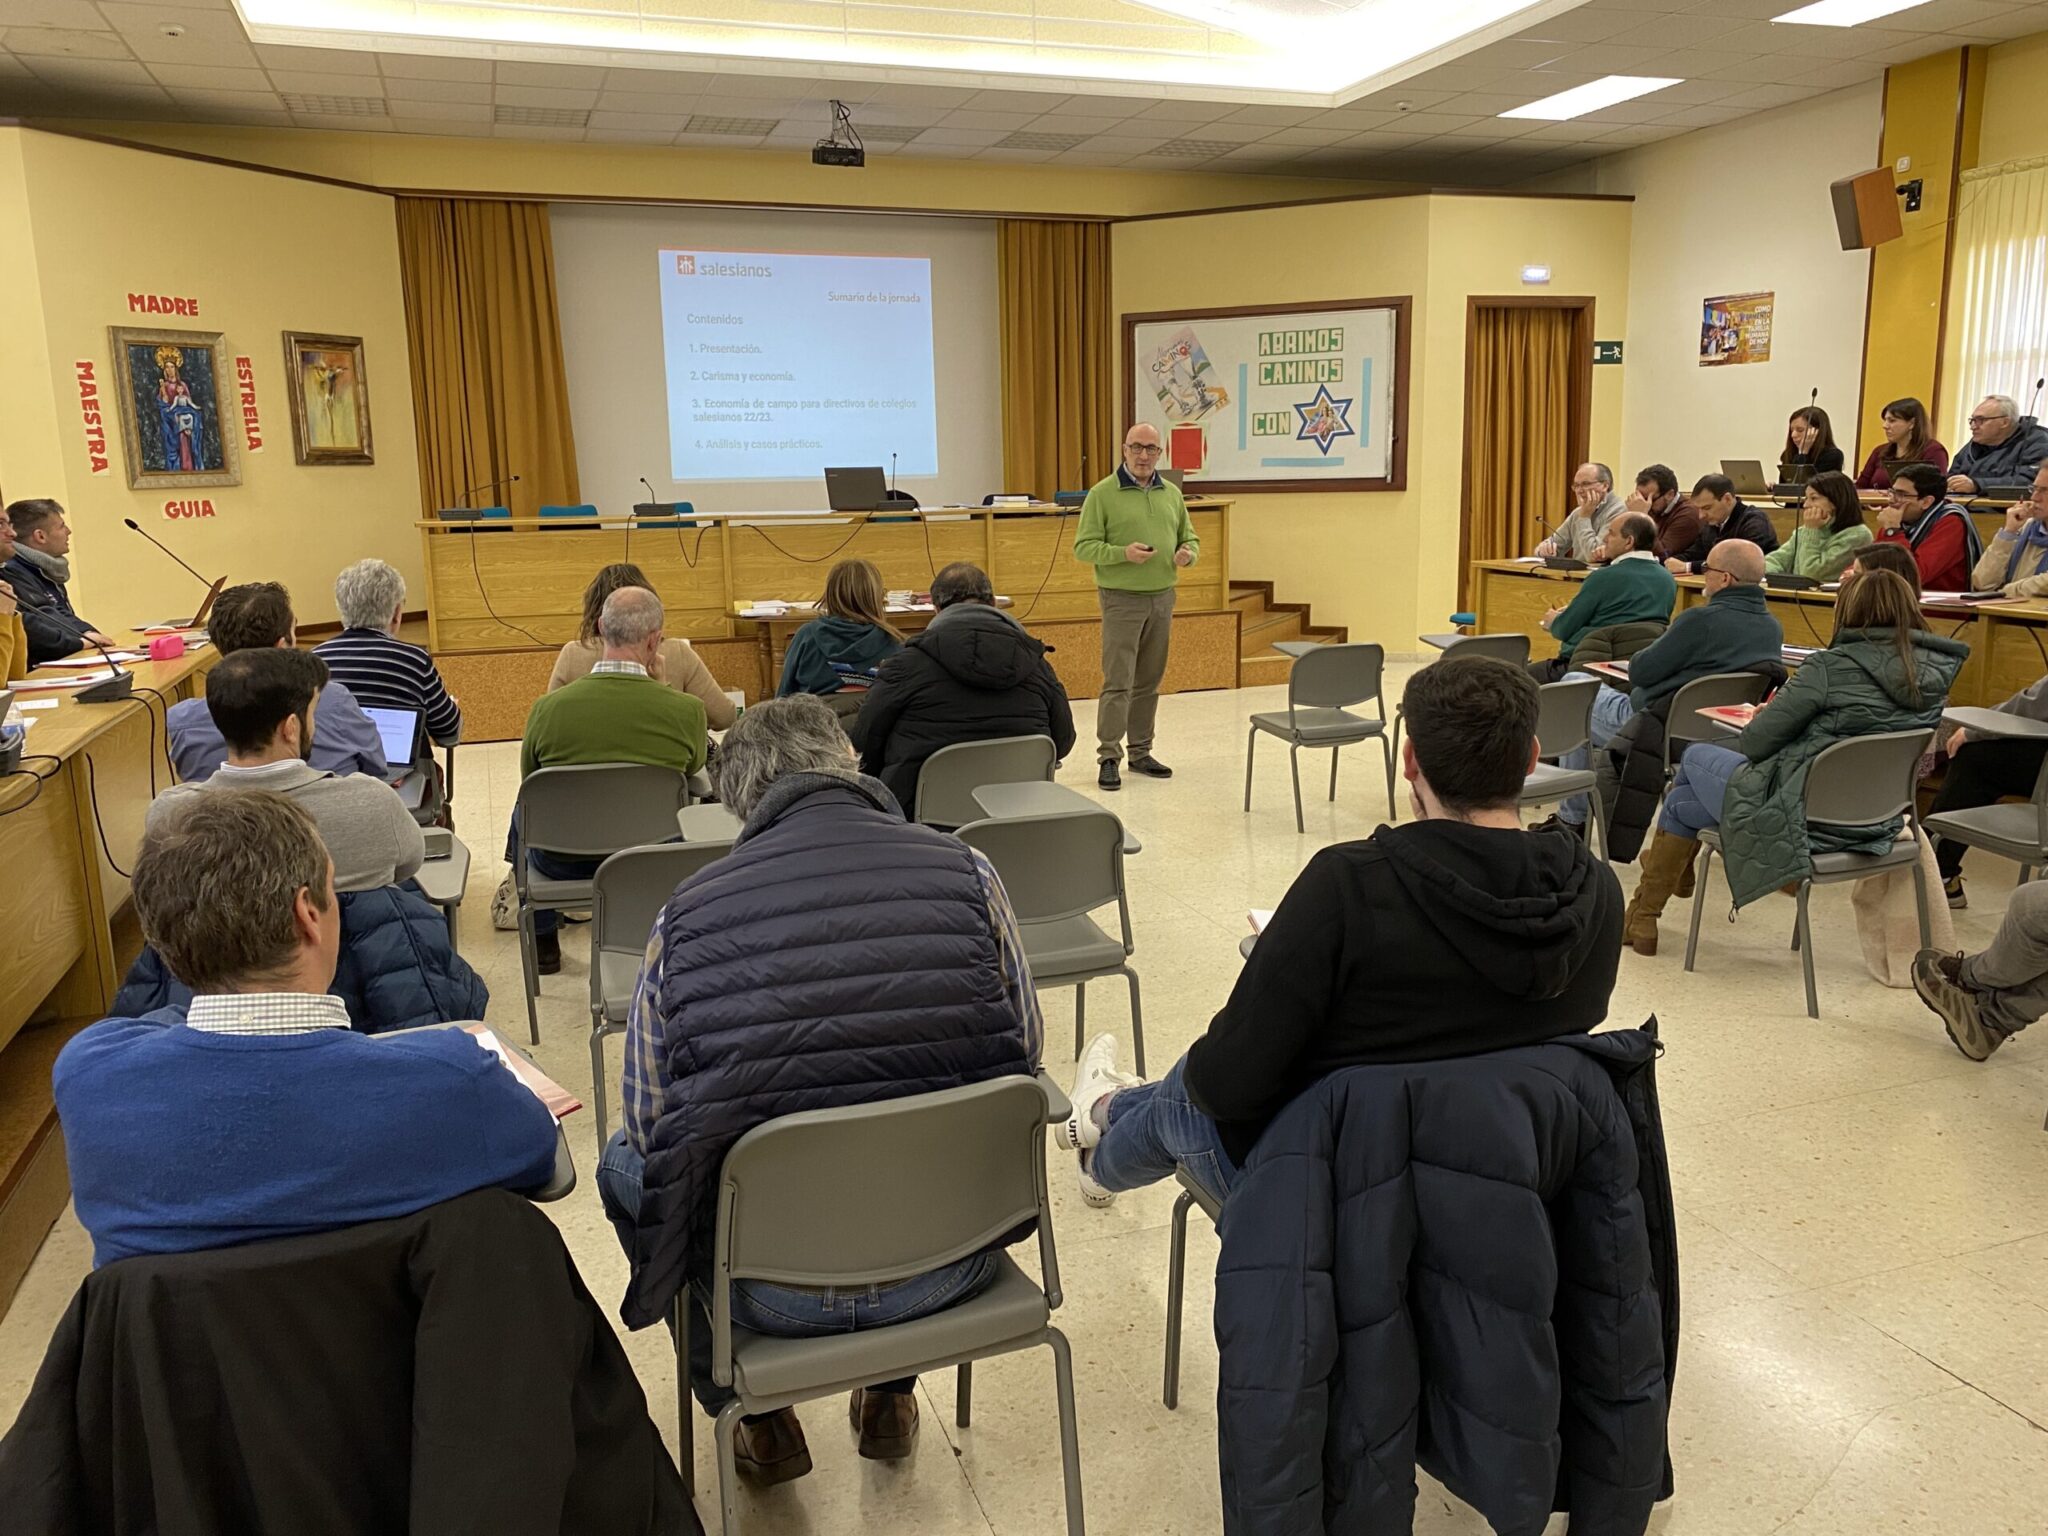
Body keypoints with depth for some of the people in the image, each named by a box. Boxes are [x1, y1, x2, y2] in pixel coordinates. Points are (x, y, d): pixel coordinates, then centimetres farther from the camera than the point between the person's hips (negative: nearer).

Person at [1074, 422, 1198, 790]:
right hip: (1121, 599, -5)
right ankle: (1108, 757, -2)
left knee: (1149, 682, 10)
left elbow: (1190, 538, 18)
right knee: (1118, 681, -7)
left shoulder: (1172, 494, 11)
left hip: (1162, 598, 5)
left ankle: (1140, 752, 19)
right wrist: (1123, 553, -23)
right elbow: (1083, 546, -8)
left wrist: (1188, 553, -6)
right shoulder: (1102, 494, -5)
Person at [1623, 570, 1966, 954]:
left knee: (1695, 757, 21)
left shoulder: (1832, 666, -19)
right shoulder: (1935, 676, 0)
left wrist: (1766, 714, 12)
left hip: (1804, 818, -7)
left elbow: (1754, 743, -11)